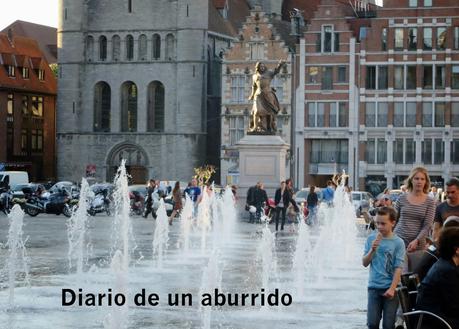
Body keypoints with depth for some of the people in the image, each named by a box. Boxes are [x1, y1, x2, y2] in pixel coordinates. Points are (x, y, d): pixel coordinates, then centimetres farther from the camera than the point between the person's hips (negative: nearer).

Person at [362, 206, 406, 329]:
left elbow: (398, 268, -8)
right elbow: (365, 263, 2)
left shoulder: (398, 242, -5)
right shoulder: (371, 239, 3)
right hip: (374, 287, 2)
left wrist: (392, 289, -14)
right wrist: (372, 250, -14)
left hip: (390, 288, -2)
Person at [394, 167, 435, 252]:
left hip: (418, 244, 0)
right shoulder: (402, 198, 5)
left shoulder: (430, 202, 2)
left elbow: (427, 226, -4)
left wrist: (416, 241, -17)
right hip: (399, 240, 0)